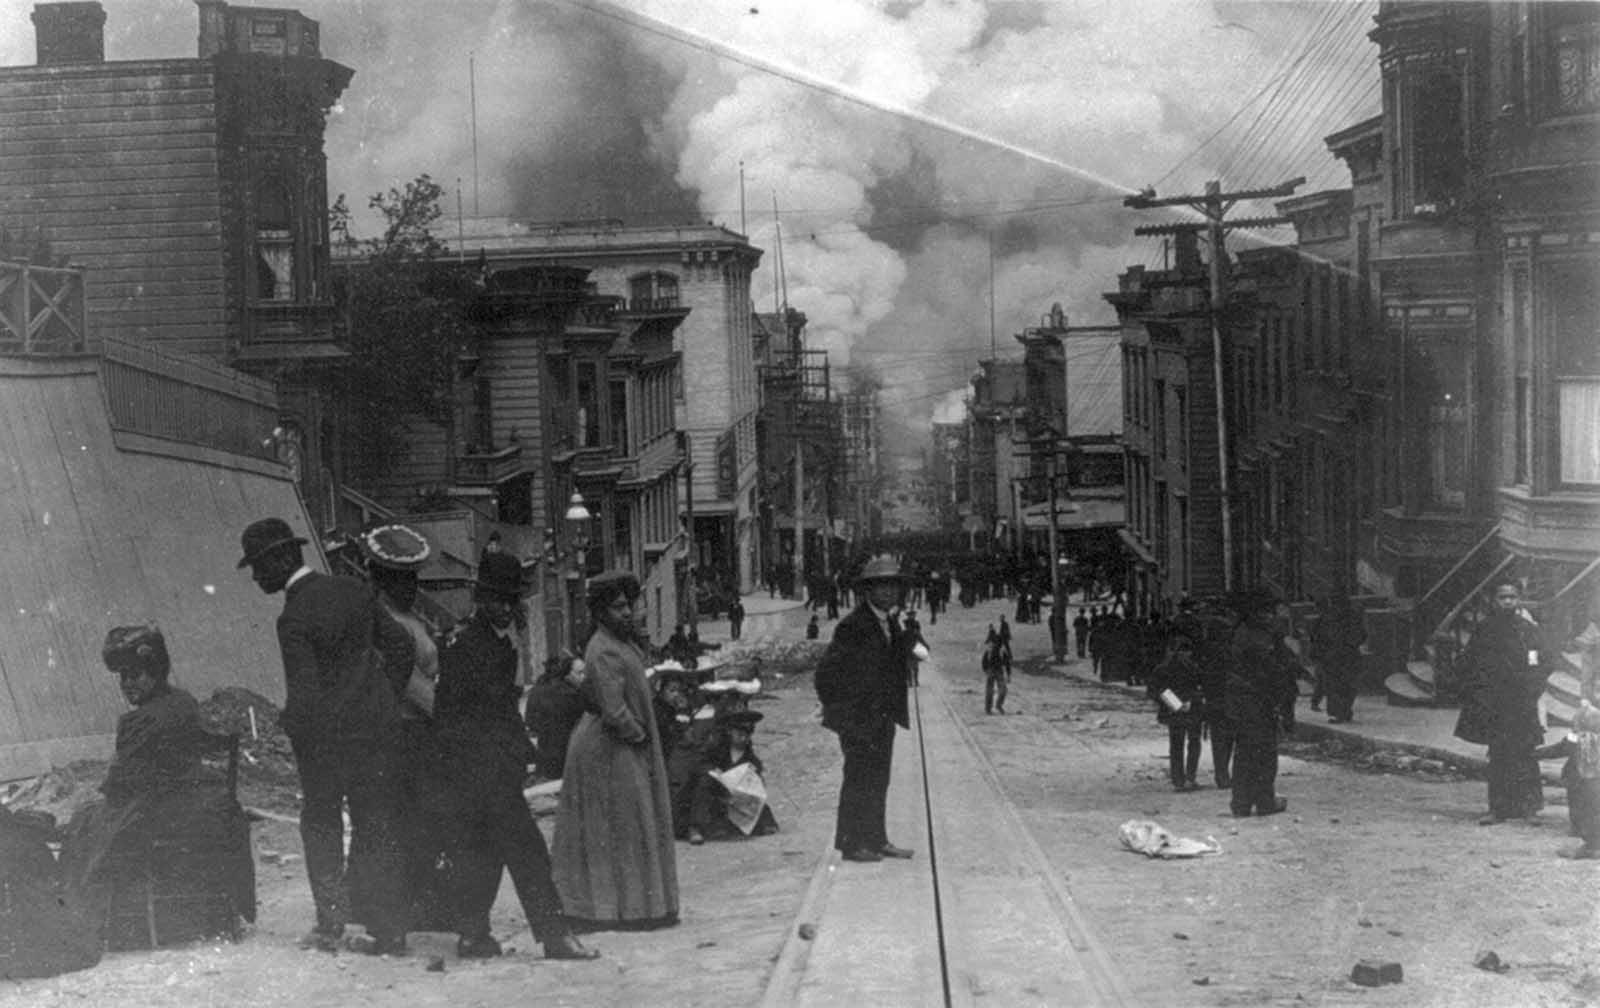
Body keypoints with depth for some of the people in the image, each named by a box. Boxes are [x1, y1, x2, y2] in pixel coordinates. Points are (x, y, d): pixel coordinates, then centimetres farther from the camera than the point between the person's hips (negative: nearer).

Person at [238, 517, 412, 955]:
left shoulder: (293, 618, -17)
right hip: (379, 728, 5)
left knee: (321, 826, 13)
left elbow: (304, 693, -20)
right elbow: (399, 644, 7)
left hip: (326, 738, -5)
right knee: (380, 829, 10)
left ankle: (330, 925, 12)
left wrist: (290, 725, -1)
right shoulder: (355, 591, 2)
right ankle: (388, 931, 11)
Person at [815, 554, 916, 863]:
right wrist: (838, 709, -14)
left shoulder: (891, 624, 12)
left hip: (883, 718, 8)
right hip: (858, 718, -8)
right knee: (858, 780, -4)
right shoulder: (853, 625, -15)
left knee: (879, 780, 13)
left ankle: (876, 840, 20)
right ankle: (852, 844, 1)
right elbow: (827, 671, -16)